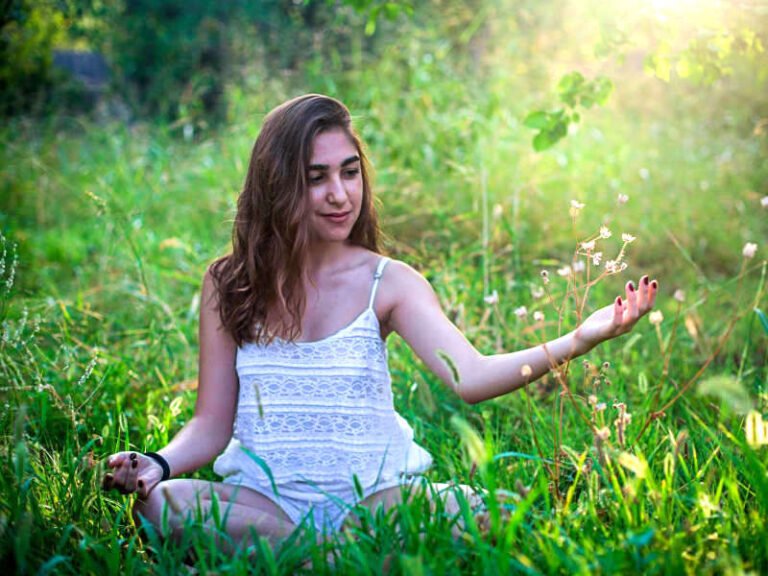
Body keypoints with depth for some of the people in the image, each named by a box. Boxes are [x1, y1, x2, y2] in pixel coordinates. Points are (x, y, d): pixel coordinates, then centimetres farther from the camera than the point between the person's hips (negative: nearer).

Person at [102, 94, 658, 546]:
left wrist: (576, 341, -32)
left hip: (372, 496, -1)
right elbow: (211, 425, 4)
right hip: (265, 498, 2)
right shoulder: (229, 285, 3)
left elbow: (469, 377, -17)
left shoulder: (388, 282, -1)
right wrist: (159, 464, -17)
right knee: (162, 501, -29)